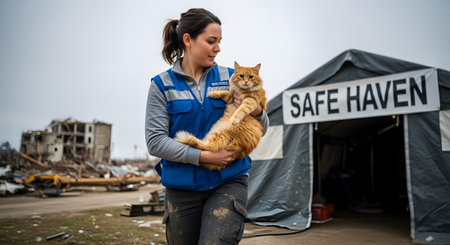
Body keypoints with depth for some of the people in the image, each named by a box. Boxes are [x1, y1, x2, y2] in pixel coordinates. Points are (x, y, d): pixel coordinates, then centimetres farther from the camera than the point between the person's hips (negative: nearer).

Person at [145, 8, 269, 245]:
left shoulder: (230, 77, 5)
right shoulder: (162, 84, -1)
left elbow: (262, 129, 10)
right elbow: (155, 141, -9)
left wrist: (256, 111, -12)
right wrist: (205, 156, -17)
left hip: (228, 183, 0)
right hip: (182, 188, 1)